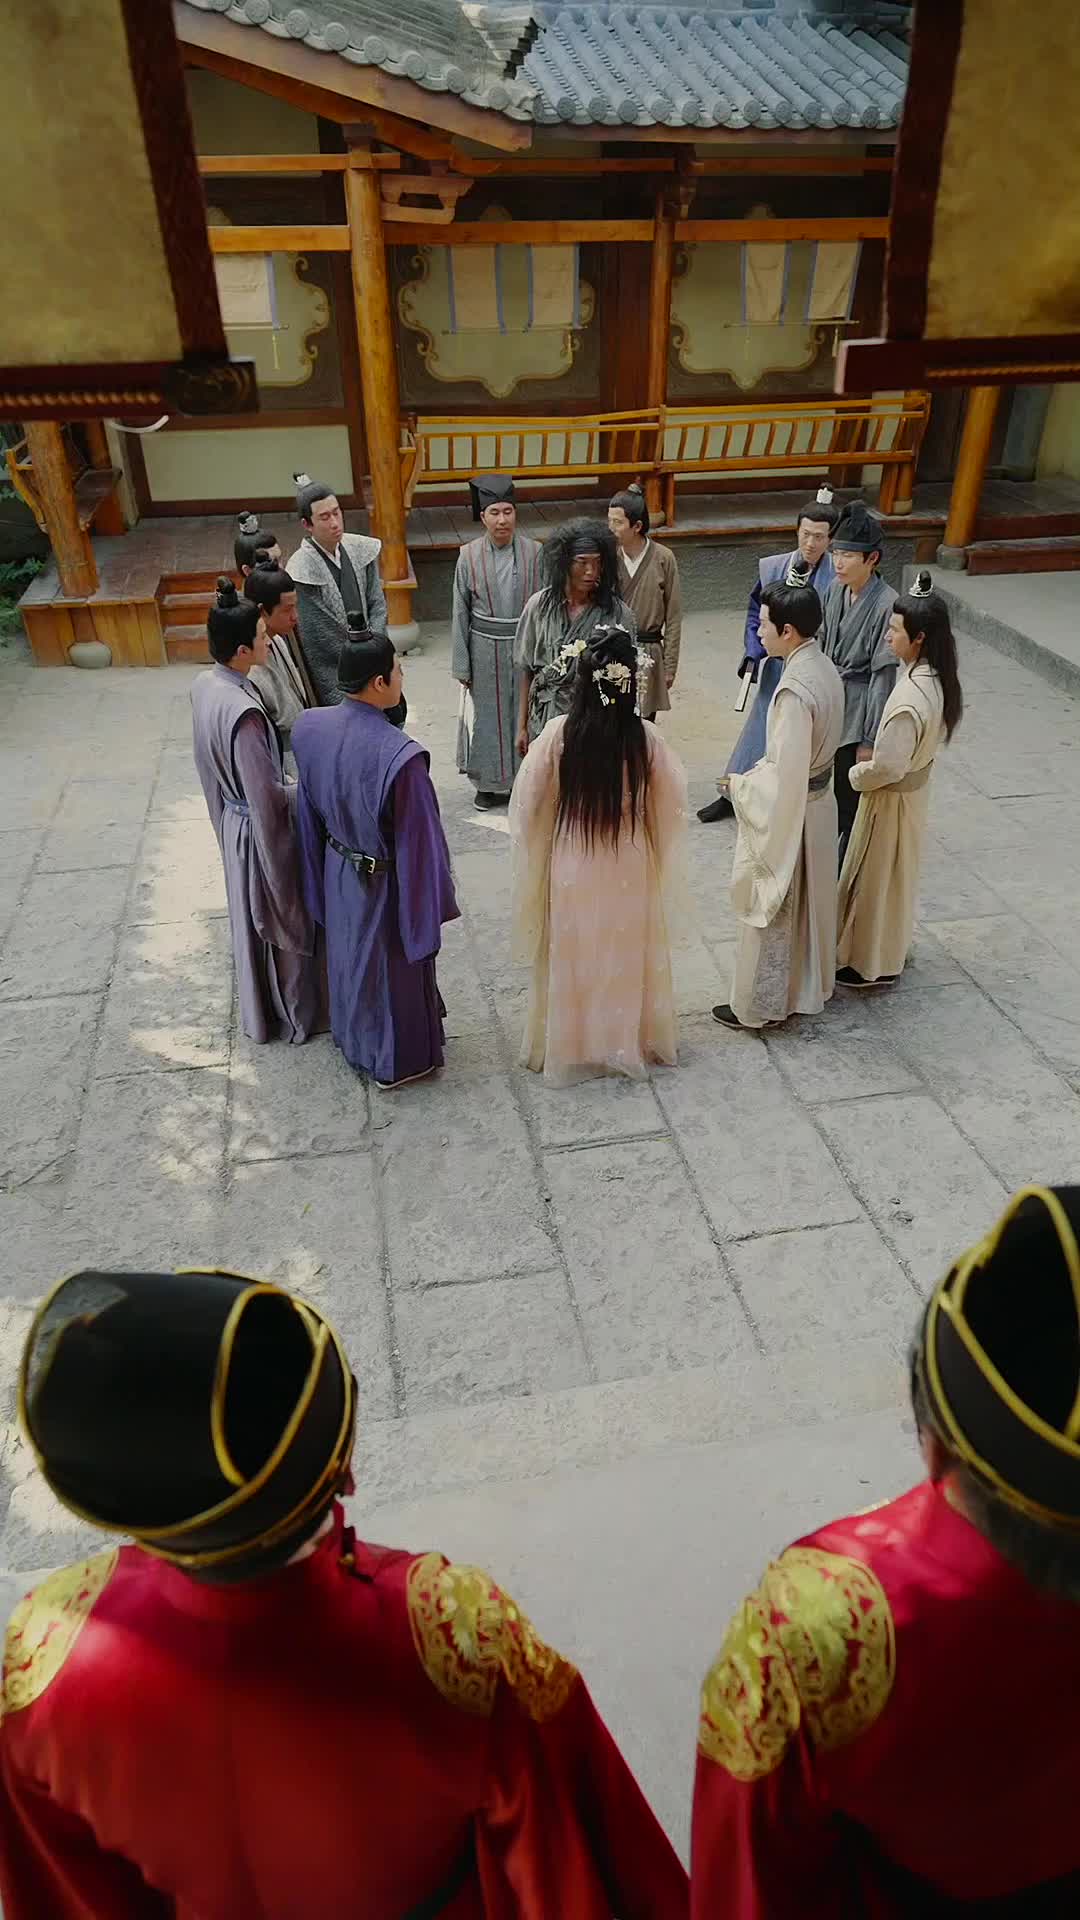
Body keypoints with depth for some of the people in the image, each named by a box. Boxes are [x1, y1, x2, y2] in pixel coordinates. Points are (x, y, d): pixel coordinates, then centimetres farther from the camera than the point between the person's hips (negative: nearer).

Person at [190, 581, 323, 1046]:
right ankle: (296, 1013, 32)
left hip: (233, 819, 9)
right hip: (263, 829, -9)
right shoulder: (243, 713, -33)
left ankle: (259, 1011, 44)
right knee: (283, 918, 12)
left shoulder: (205, 684, -5)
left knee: (252, 916, 24)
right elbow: (267, 795, -27)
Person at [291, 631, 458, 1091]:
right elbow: (418, 840, -24)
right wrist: (432, 899, -10)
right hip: (385, 882, -6)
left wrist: (328, 859, 15)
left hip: (338, 869, 6)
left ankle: (354, 1041, 51)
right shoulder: (398, 754, -33)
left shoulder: (309, 728, -13)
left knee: (349, 956, 28)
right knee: (393, 967, 17)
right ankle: (398, 1061, 38)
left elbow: (309, 810, 1)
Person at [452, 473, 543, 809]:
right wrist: (462, 665, -2)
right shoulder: (470, 555, -6)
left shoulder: (533, 552, -6)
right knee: (487, 715, 10)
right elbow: (461, 612, -1)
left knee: (524, 713, 10)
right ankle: (489, 782, 26)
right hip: (485, 649, 0)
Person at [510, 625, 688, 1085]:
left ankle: (570, 1044, 31)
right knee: (626, 953, 19)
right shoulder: (645, 738, -17)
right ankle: (628, 1040, 35)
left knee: (573, 954, 17)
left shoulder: (559, 733, -19)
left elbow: (528, 800, -9)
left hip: (573, 867, 0)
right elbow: (673, 800, -5)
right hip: (629, 869, 1)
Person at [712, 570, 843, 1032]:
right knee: (807, 902, 22)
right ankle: (808, 987, 39)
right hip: (818, 802, 9)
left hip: (788, 812, -9)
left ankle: (759, 1005, 21)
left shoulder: (794, 690, -28)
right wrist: (758, 771, 11)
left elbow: (788, 774, -28)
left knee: (771, 910, 6)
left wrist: (741, 784, -12)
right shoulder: (824, 668, 1)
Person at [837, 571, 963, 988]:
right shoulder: (936, 678, -4)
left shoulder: (910, 697, -33)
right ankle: (892, 946, 41)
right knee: (897, 871, 23)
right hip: (916, 784, 9)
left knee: (876, 876, 8)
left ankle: (871, 963, 23)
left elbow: (888, 766, -31)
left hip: (892, 795, -9)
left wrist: (855, 775, -11)